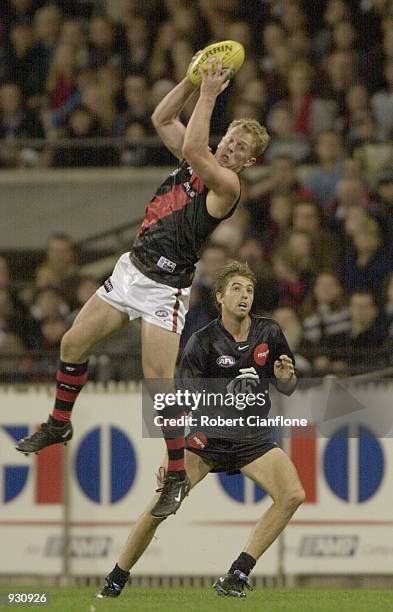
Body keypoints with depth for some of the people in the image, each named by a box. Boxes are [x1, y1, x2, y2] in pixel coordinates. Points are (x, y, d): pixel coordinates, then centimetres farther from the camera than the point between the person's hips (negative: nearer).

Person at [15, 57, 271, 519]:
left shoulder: (227, 184, -15)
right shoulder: (199, 162, 8)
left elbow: (193, 149, -30)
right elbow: (162, 120, 12)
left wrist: (208, 95, -24)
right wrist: (194, 80, 0)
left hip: (164, 286, -8)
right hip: (132, 268, 8)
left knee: (159, 380, -15)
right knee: (74, 343, 11)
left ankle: (177, 476, -5)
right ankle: (59, 425, 32)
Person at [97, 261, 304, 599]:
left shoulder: (269, 332, -1)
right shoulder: (203, 342, -12)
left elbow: (287, 389, 9)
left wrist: (285, 377, -16)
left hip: (254, 439, 3)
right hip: (208, 435, -3)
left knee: (293, 495, -20)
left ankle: (238, 574, -14)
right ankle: (114, 583, 3)